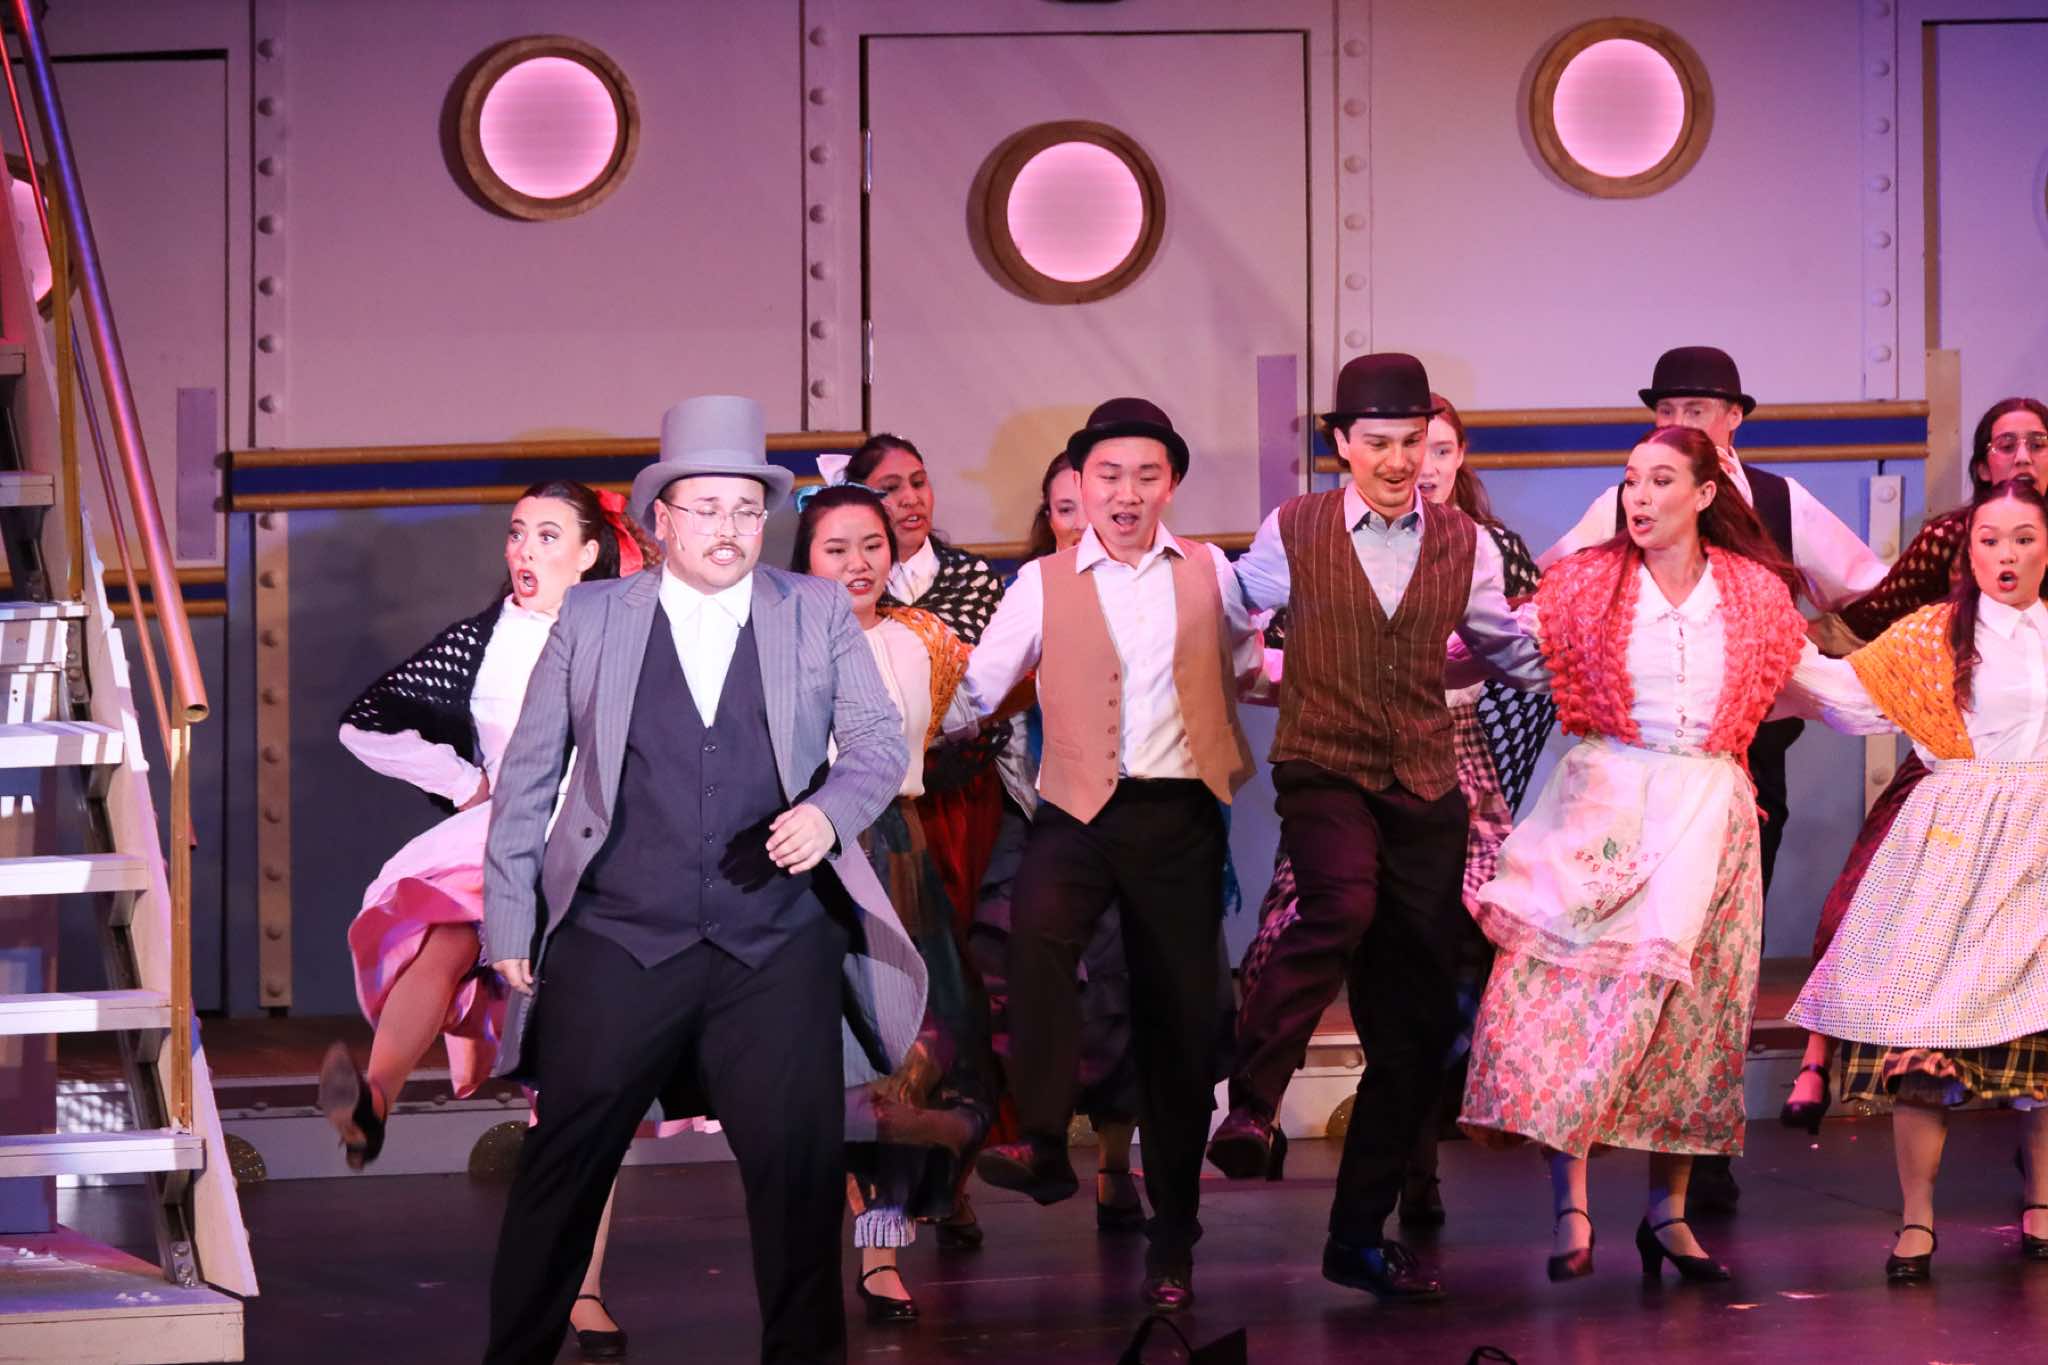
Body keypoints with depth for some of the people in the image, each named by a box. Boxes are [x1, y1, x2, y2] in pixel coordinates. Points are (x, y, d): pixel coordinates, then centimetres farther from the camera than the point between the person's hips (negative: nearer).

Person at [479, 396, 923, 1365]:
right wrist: (509, 920, 4)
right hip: (617, 948, 0)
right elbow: (526, 776, 8)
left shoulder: (818, 614, 7)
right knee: (562, 1168, 4)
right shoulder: (591, 619, 6)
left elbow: (880, 738, 2)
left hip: (779, 955, 1)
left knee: (801, 1169, 0)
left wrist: (830, 811, -20)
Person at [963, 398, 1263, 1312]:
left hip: (1181, 818, 2)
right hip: (1081, 812, -2)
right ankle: (1042, 1145, -34)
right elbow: (977, 690, 5)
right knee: (1036, 930, -34)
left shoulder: (1209, 574, 10)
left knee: (1179, 1018, 5)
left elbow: (1253, 670, 24)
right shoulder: (1043, 584, 5)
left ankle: (1172, 1237, 16)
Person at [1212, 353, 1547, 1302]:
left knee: (1418, 1026, 3)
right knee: (1343, 905, -37)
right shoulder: (1293, 533, 2)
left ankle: (1360, 1237, 14)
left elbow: (1509, 648, 23)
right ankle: (1249, 1102, -27)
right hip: (1323, 770, -3)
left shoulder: (1462, 544, 9)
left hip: (1424, 788, 3)